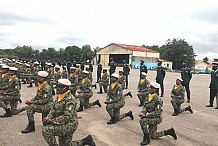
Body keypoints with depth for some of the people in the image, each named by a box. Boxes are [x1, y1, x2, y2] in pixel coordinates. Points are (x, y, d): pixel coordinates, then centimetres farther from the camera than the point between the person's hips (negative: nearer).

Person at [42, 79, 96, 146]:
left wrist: (52, 121, -26)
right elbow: (53, 109, 11)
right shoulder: (59, 97, 5)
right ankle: (86, 140, 29)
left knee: (46, 130, -20)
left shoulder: (69, 100, -22)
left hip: (69, 124, -9)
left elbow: (67, 117, -27)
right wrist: (48, 117, -8)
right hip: (63, 124, 9)